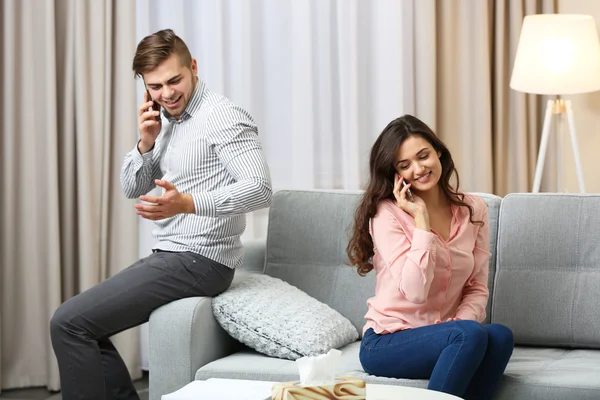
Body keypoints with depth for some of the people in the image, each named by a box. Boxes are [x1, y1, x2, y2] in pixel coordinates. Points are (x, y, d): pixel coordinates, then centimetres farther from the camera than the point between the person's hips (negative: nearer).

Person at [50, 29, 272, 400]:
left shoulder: (223, 117, -14)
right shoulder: (167, 121, 13)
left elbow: (259, 189, -25)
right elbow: (133, 188, 17)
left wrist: (187, 203, -37)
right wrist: (146, 143, -3)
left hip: (199, 261, -10)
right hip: (171, 256, 10)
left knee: (69, 322, -15)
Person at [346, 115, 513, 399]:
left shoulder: (473, 210, 5)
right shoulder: (387, 213, -10)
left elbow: (477, 288, 7)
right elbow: (415, 291, -21)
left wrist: (461, 321, -14)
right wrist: (421, 218, -19)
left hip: (442, 337, 5)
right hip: (387, 343, -4)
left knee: (500, 336, -28)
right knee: (470, 334, -32)